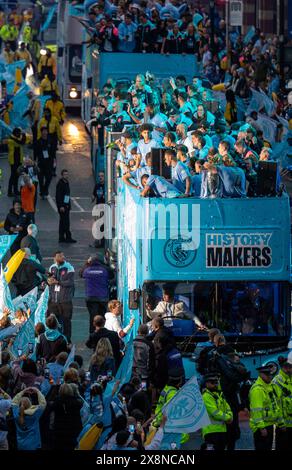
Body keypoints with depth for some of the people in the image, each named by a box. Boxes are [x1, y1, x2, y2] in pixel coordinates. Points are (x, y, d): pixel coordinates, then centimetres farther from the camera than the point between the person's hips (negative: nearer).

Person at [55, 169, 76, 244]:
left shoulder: (66, 183, 14)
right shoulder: (60, 184, -13)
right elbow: (58, 196, -17)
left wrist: (69, 205, 15)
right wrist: (61, 206, -21)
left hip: (66, 205, 9)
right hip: (62, 206, -9)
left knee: (63, 222, 12)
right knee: (66, 222, -10)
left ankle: (61, 238, 15)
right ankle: (68, 237, -9)